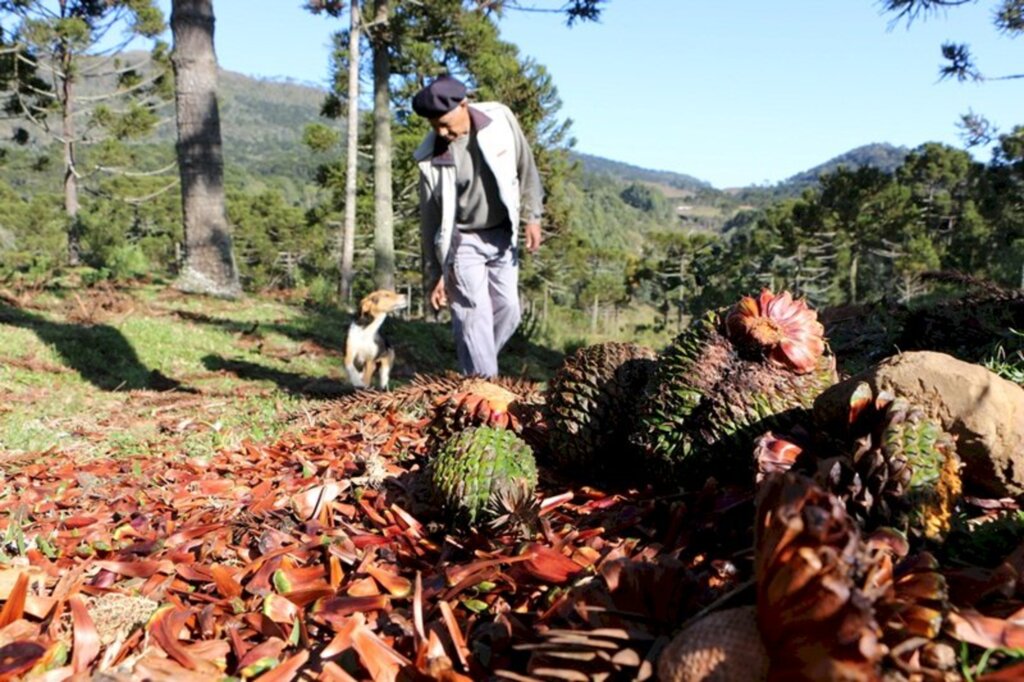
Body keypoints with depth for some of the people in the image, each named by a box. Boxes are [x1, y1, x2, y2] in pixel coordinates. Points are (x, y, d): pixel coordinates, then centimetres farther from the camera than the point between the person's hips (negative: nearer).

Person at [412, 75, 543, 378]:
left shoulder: (500, 118, -13)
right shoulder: (431, 156, -16)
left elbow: (525, 168, 2)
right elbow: (430, 217, -9)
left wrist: (531, 216, 1)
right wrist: (433, 274, -6)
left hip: (502, 235, 3)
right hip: (463, 241, -3)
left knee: (508, 311, 5)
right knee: (474, 315, -9)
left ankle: (476, 368, 23)